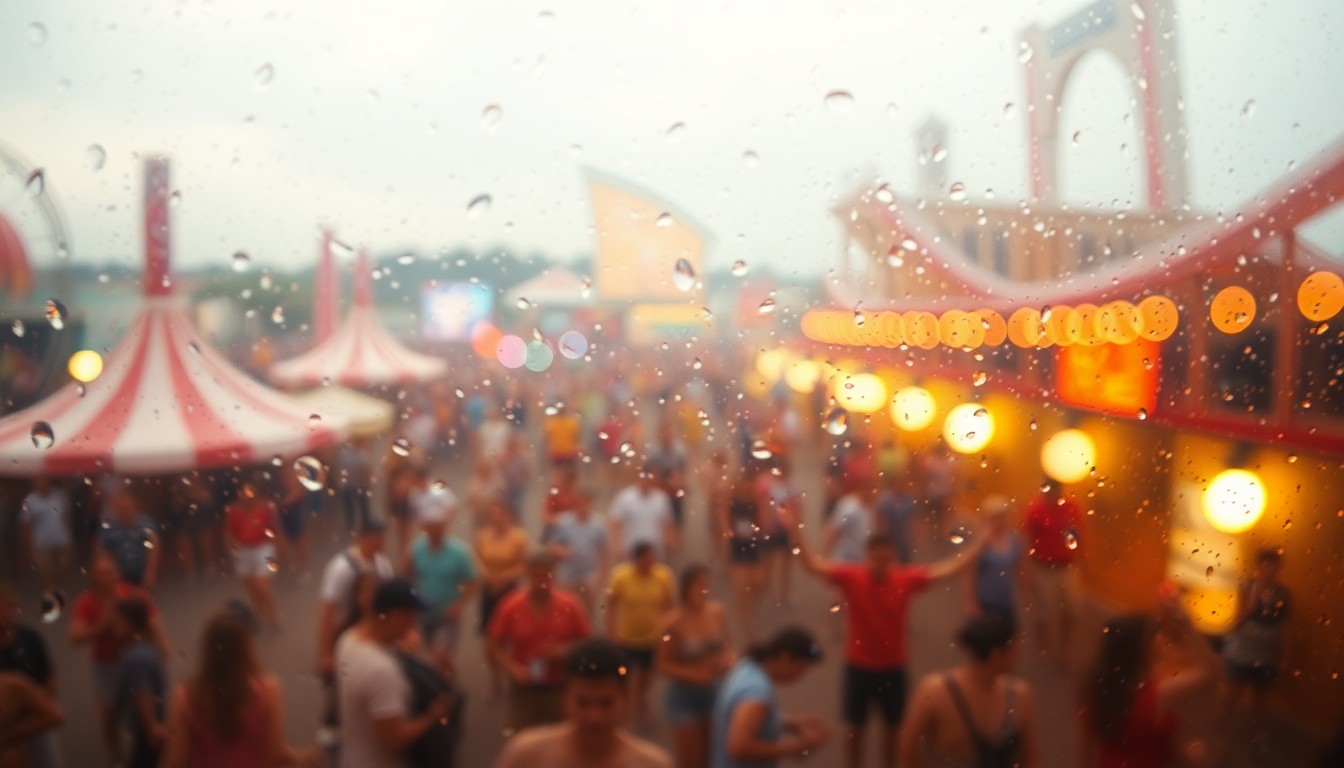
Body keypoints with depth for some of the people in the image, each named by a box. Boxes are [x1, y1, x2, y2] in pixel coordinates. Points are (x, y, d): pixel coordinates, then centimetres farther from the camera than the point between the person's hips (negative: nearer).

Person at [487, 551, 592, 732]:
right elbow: (493, 646, -1)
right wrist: (512, 668, -17)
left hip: (560, 690, 0)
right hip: (524, 690, 0)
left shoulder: (570, 605, -6)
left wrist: (565, 650, -17)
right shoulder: (511, 607, -8)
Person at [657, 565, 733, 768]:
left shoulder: (718, 611, -8)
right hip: (685, 696, -5)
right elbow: (662, 665, -18)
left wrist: (729, 659, -13)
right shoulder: (673, 622, -23)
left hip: (715, 692, 5)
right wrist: (694, 675, -28)